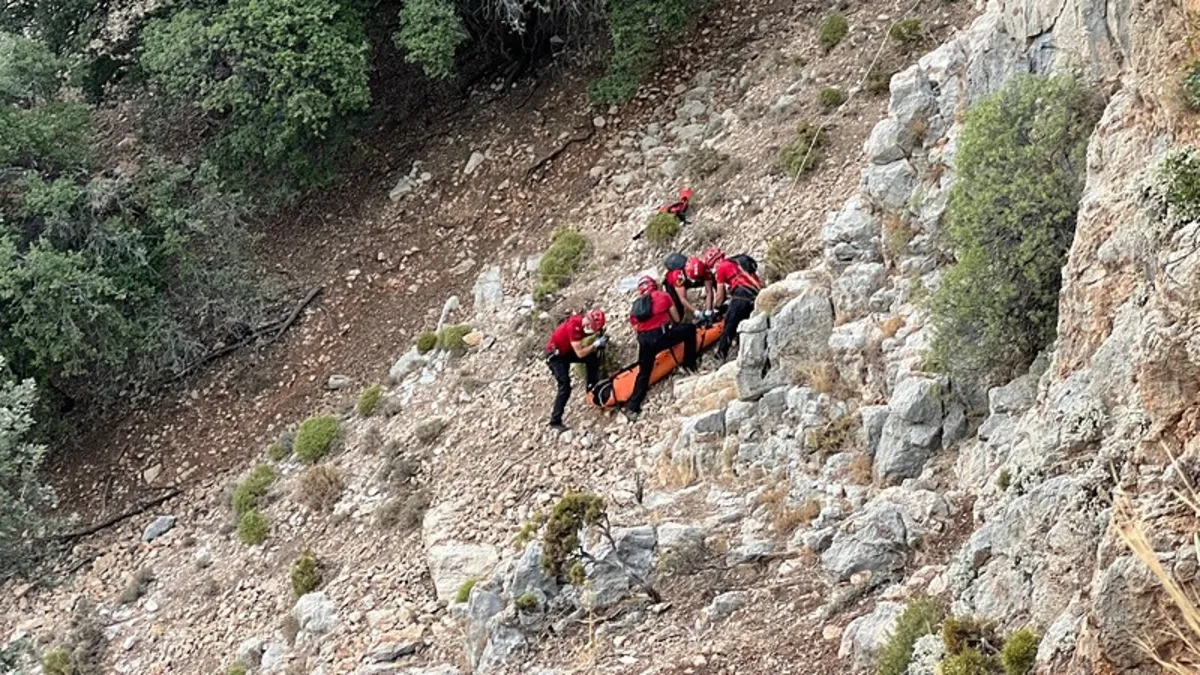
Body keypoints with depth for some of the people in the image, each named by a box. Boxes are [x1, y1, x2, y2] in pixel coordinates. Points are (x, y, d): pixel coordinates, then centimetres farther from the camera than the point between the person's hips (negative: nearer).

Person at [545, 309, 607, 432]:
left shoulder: (583, 321, -10)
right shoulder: (574, 326, -33)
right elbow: (580, 353, -32)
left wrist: (599, 336, -11)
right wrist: (596, 344, -30)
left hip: (567, 351, 8)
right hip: (555, 355, -8)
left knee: (592, 357, 2)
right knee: (565, 387, -16)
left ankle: (592, 388, 17)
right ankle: (555, 422, -15)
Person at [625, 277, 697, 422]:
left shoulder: (636, 305, 21)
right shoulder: (663, 296, 11)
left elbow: (636, 326, 18)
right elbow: (677, 319, 15)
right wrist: (670, 323, 37)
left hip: (644, 341, 4)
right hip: (660, 336, -4)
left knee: (644, 373, 17)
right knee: (689, 328, 16)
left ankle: (632, 408, 11)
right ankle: (690, 363, 19)